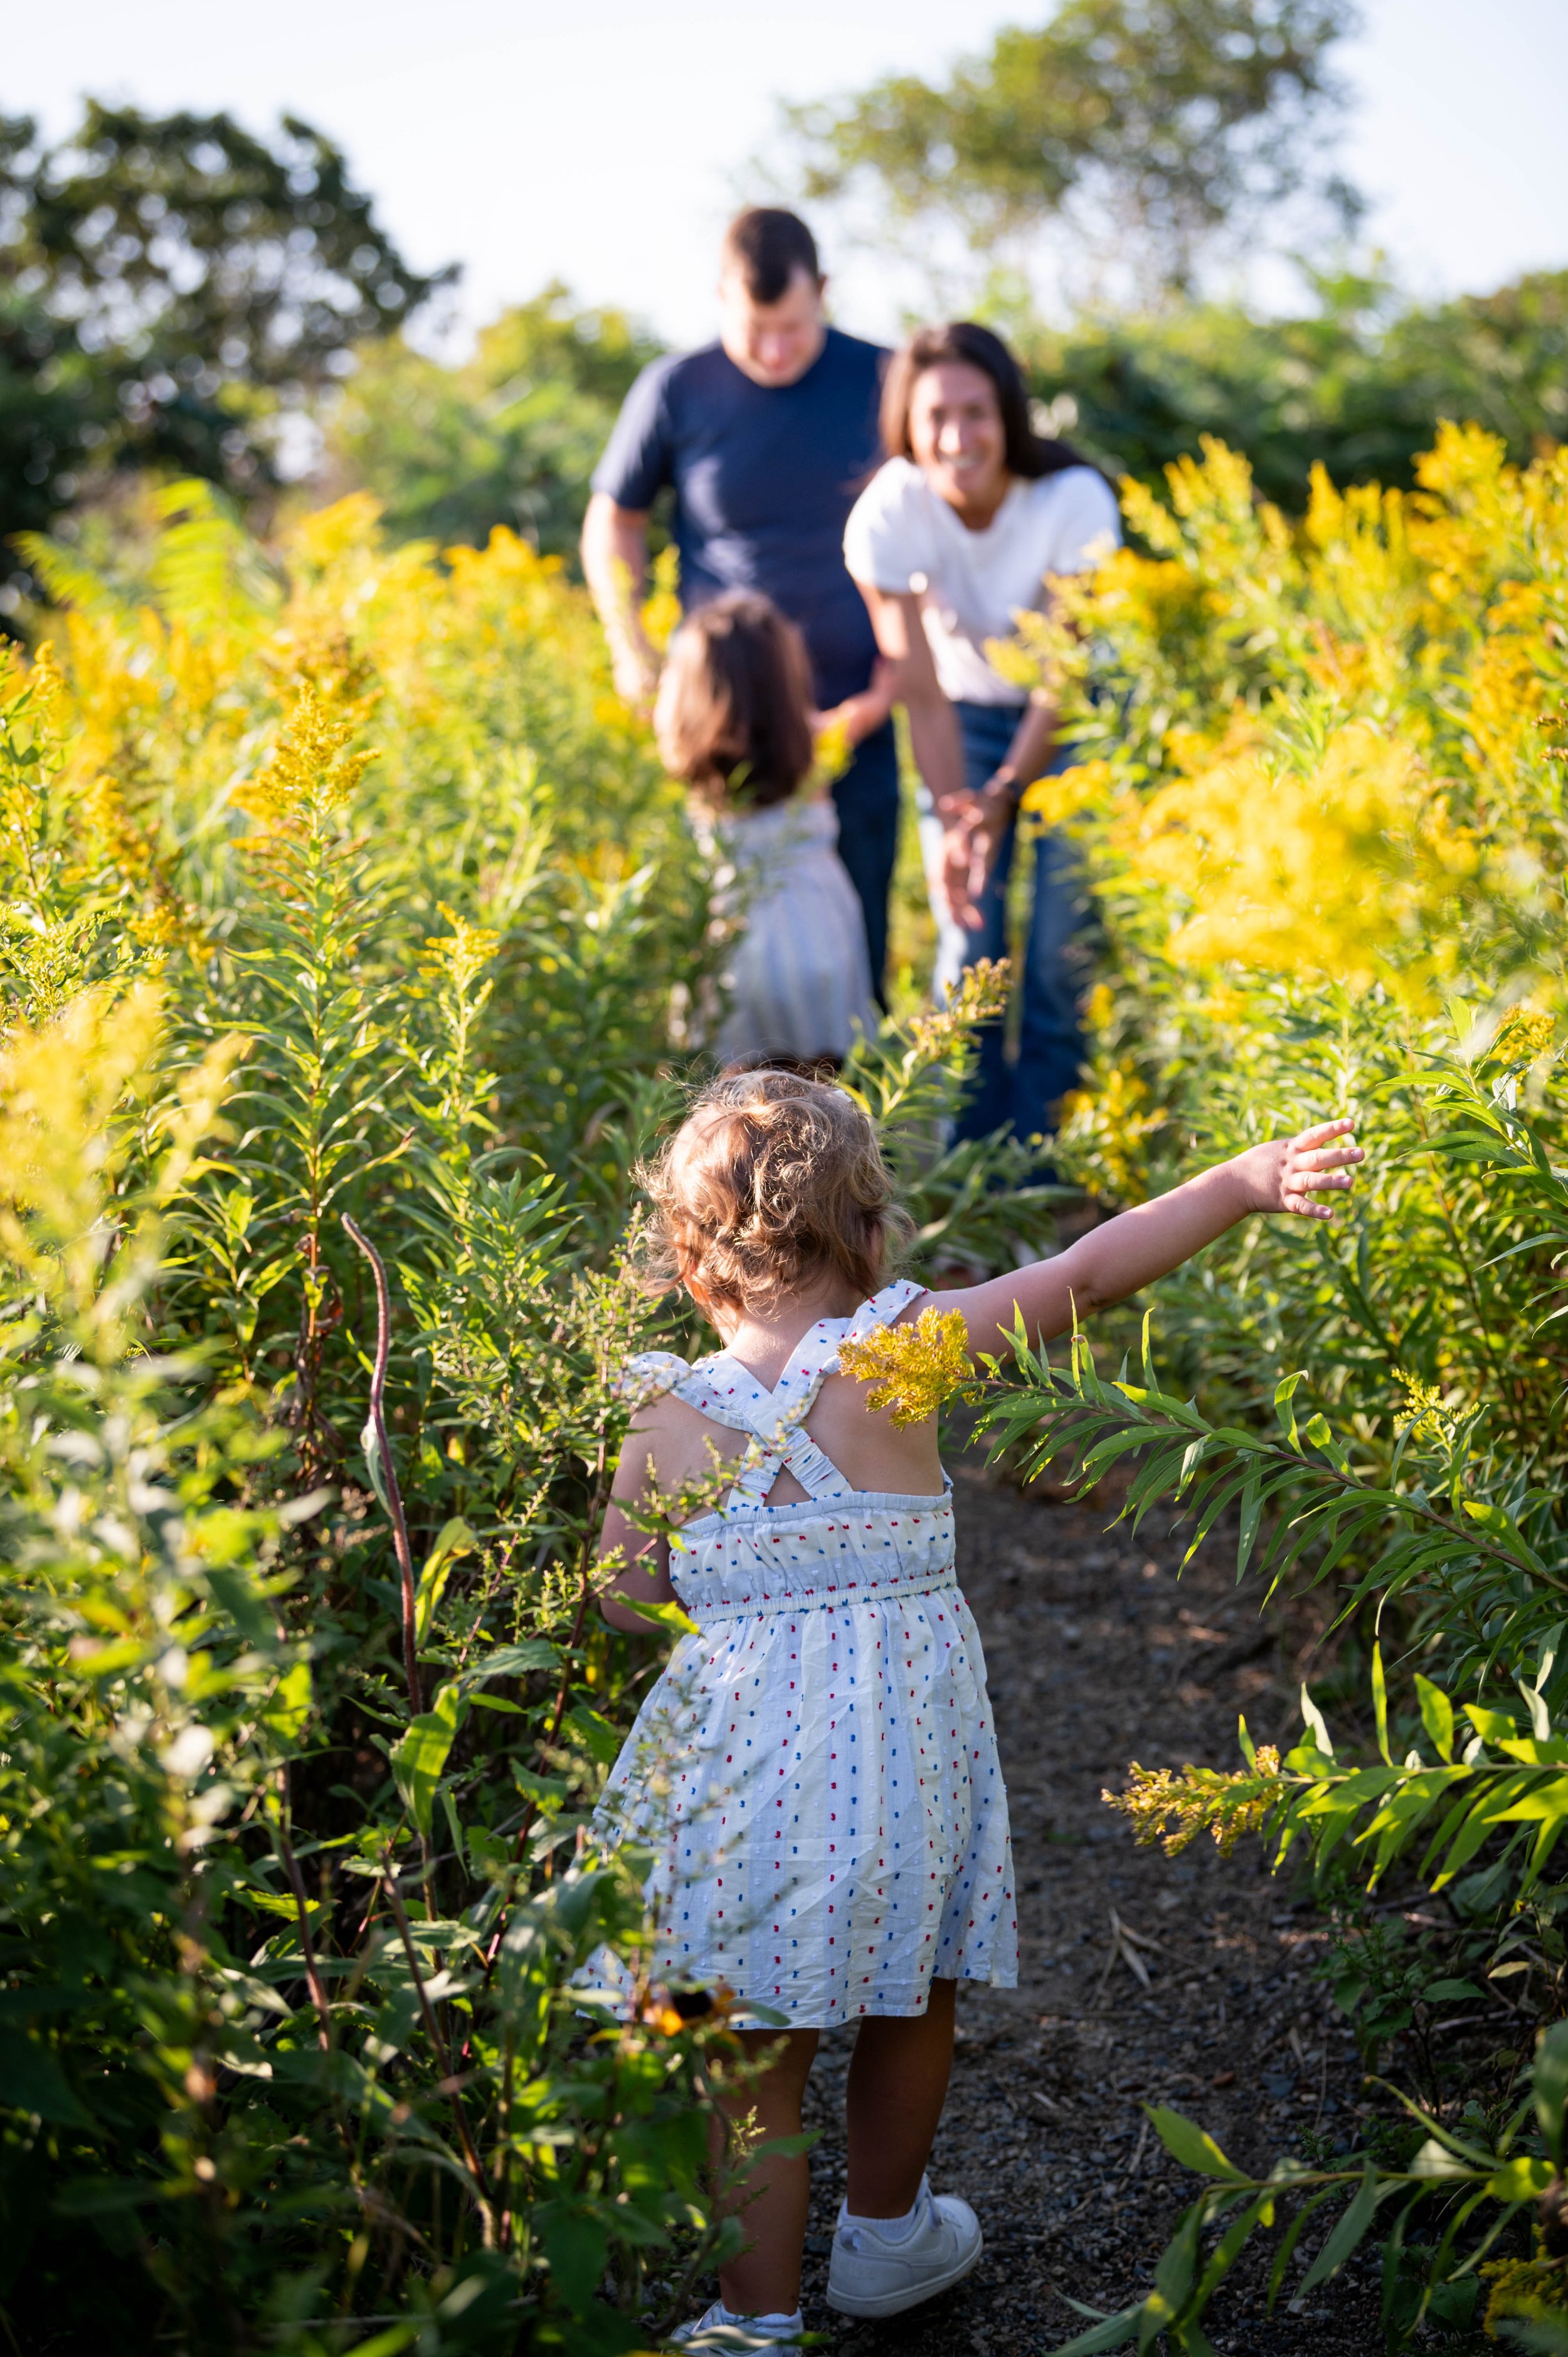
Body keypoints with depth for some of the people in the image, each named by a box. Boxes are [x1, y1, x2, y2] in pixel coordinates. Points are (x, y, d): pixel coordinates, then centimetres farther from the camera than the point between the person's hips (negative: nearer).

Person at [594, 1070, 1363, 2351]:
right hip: (902, 1749, 0)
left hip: (740, 1760, 0)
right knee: (912, 2004, 24)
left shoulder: (665, 1420, -3)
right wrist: (1245, 1182, -11)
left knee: (756, 2056, 10)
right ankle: (884, 2237, 43)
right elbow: (1083, 1278, -13)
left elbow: (620, 1603, 4)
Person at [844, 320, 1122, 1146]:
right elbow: (924, 693, -19)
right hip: (970, 718, 1)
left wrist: (1002, 799, -25)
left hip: (1072, 718, -1)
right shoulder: (888, 516, -24)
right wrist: (953, 817, -28)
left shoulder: (1073, 498, -27)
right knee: (971, 946, -6)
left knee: (1060, 950, -9)